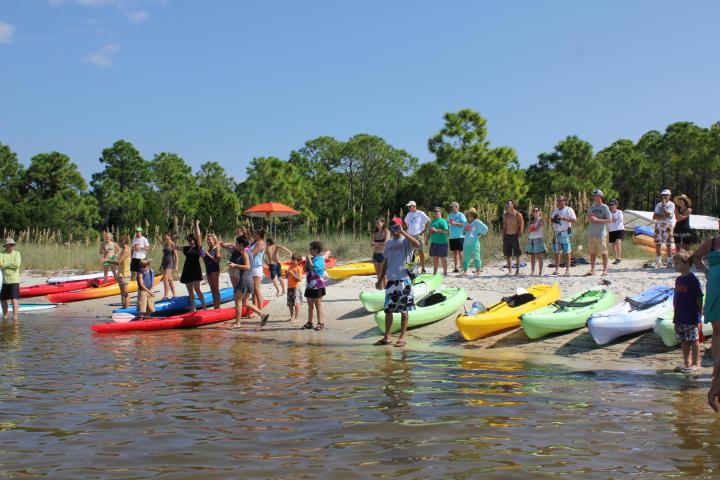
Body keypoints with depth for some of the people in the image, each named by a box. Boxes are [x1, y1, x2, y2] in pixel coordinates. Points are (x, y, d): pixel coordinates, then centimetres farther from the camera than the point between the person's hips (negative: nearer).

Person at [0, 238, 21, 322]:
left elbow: (17, 264, -13)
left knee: (14, 299, -9)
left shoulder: (17, 253, 2)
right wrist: (12, 264, -17)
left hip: (14, 281, -2)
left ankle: (15, 316, -5)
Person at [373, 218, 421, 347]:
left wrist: (402, 232, -27)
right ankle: (387, 337, 14)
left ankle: (402, 338, 7)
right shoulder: (389, 243, 16)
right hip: (390, 280, 6)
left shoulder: (405, 240, -5)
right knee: (388, 309, 7)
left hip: (403, 279, -6)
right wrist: (381, 279, 19)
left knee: (403, 310, 1)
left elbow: (417, 244, -29)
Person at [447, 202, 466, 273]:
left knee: (460, 251, -5)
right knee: (454, 252, 7)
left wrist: (455, 223, -19)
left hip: (459, 236, -6)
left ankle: (461, 266, 0)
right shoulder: (450, 215, 16)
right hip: (452, 237, 6)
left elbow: (464, 224, -12)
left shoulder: (461, 215, -3)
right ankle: (455, 267, 11)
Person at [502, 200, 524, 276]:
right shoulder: (505, 215, 12)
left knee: (517, 255, -1)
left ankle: (517, 270, 4)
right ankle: (509, 270, 15)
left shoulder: (518, 215, -4)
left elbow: (521, 226, -6)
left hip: (515, 236, -5)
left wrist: (518, 236, -13)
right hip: (507, 236, 5)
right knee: (507, 255, 6)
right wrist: (503, 237, 8)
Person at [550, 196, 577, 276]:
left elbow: (575, 220, -7)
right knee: (556, 252, 5)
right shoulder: (555, 210, 16)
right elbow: (551, 218, 26)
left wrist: (564, 218, -16)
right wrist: (554, 219, 1)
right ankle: (556, 269, 10)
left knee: (567, 252, -6)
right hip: (556, 233, 5)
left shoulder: (569, 210, 0)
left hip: (566, 233, -5)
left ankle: (568, 269, -5)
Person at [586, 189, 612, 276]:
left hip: (600, 233, -7)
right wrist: (589, 218, -3)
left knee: (603, 252, -2)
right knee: (592, 252, 10)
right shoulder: (592, 207, 15)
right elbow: (588, 218, 22)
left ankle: (605, 270, 3)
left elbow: (610, 220, -11)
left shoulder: (604, 207, -5)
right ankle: (592, 270, 15)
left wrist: (597, 219, -18)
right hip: (591, 233, 7)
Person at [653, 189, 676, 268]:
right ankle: (658, 261, 11)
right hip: (658, 225, 5)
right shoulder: (658, 205, 15)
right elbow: (654, 217, 5)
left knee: (668, 244, -6)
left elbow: (667, 214, -15)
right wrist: (662, 217, -11)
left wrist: (663, 205, -10)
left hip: (667, 225, -5)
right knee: (657, 244, 4)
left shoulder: (671, 205, 0)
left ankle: (669, 261, -4)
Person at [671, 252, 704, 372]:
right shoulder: (679, 279, 10)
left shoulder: (693, 280, -13)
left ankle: (696, 363, 10)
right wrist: (675, 317, 16)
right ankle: (686, 361, 22)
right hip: (680, 318, 7)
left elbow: (699, 299, -12)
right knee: (683, 340, 13)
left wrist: (699, 316, -11)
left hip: (692, 318, -7)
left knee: (694, 340, 2)